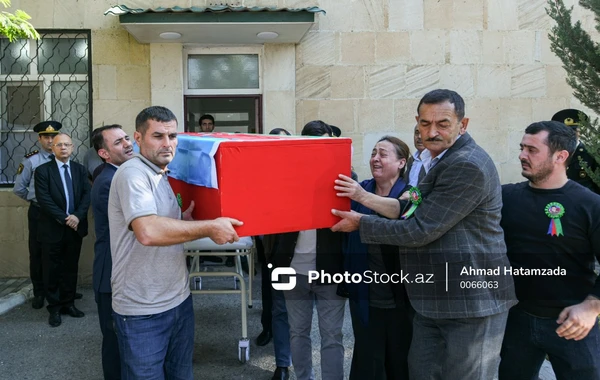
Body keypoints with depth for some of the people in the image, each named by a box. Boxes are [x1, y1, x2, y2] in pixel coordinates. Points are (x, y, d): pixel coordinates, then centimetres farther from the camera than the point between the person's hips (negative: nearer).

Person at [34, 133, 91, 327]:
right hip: (53, 229, -3)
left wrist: (77, 215, -15)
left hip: (75, 227, 3)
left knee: (71, 268, 12)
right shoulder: (42, 170, -2)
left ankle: (68, 303, 24)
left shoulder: (80, 169, 9)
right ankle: (54, 308, 18)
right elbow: (44, 199, -11)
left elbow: (87, 194, 0)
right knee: (53, 270, 6)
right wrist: (64, 219, -17)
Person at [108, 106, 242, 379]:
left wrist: (185, 220, 4)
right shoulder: (132, 173, -17)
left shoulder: (165, 177, 11)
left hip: (179, 300, 8)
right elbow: (148, 232, -33)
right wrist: (210, 227, -25)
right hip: (143, 311, -8)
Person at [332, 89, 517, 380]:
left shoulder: (467, 166, -21)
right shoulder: (436, 161, 12)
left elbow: (420, 230, -22)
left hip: (471, 304, -9)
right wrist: (363, 196, 2)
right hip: (433, 300, 9)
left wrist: (361, 223, -12)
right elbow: (411, 212, 10)